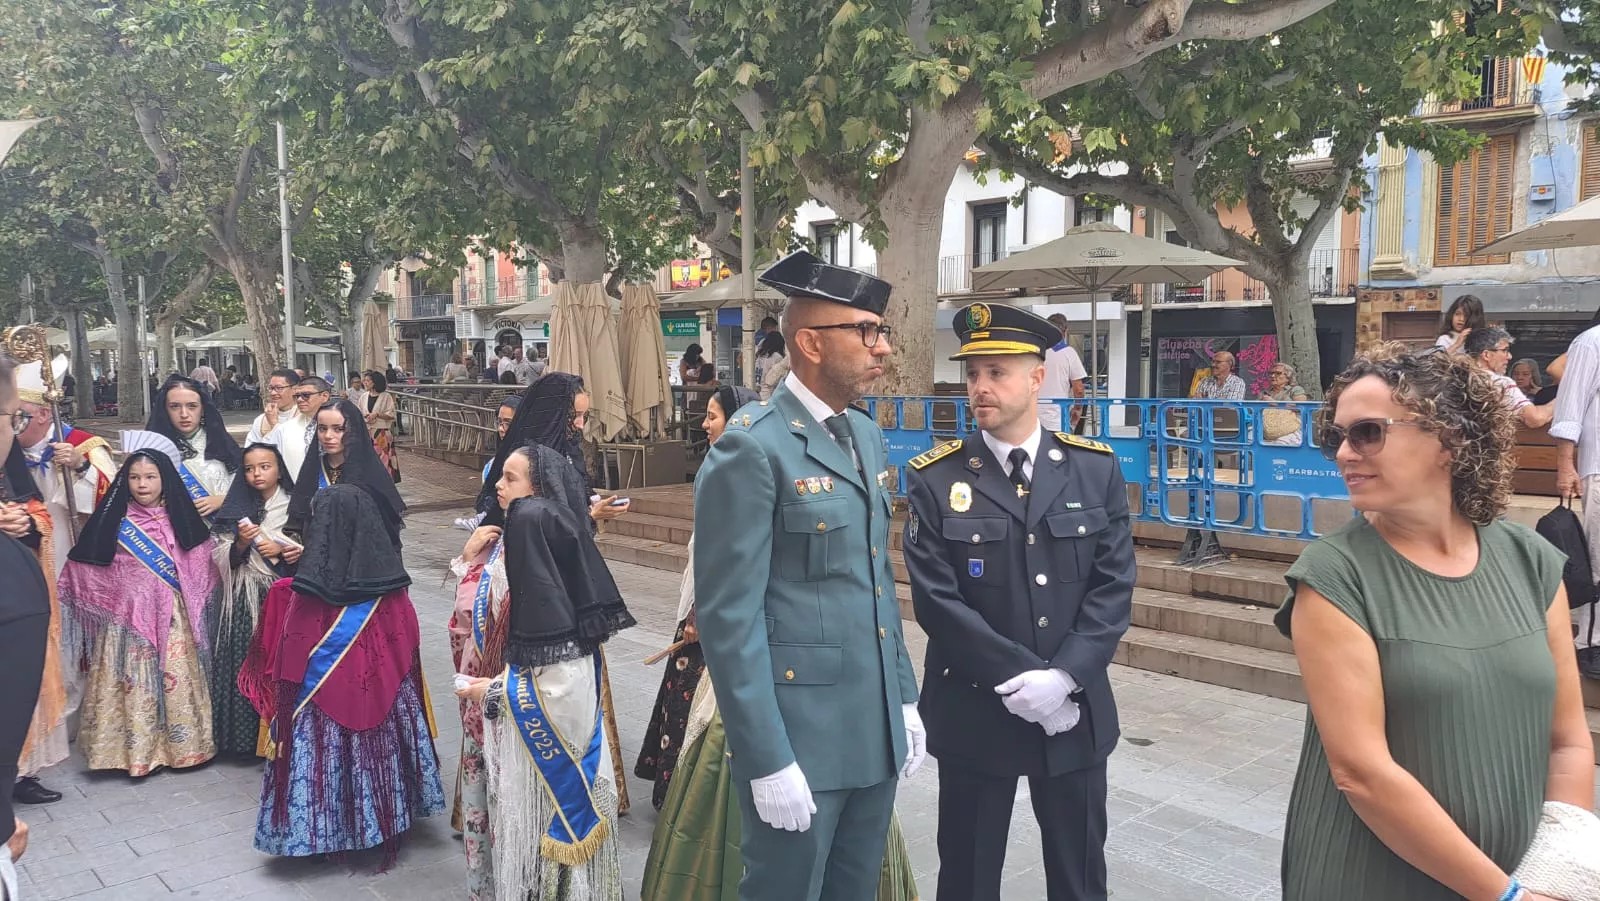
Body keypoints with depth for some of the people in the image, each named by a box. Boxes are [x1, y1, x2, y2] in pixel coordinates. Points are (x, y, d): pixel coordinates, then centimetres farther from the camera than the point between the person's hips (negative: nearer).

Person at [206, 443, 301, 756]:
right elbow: (226, 560, 4)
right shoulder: (236, 509, 9)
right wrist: (242, 543, -14)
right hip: (243, 602, 1)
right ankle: (246, 736, 7)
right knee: (246, 663, -3)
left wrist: (280, 551, -12)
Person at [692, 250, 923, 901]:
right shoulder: (752, 449, -15)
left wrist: (905, 699, 13)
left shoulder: (866, 436, 10)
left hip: (877, 733, 7)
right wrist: (767, 761, -17)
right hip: (798, 737, -7)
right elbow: (729, 617, -17)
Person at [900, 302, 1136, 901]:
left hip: (1076, 710, 2)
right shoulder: (934, 480, -5)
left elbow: (1113, 585, -3)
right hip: (974, 713, -1)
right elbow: (936, 599, -12)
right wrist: (1019, 678, -17)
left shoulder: (1096, 469, 1)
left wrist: (1064, 676, -15)